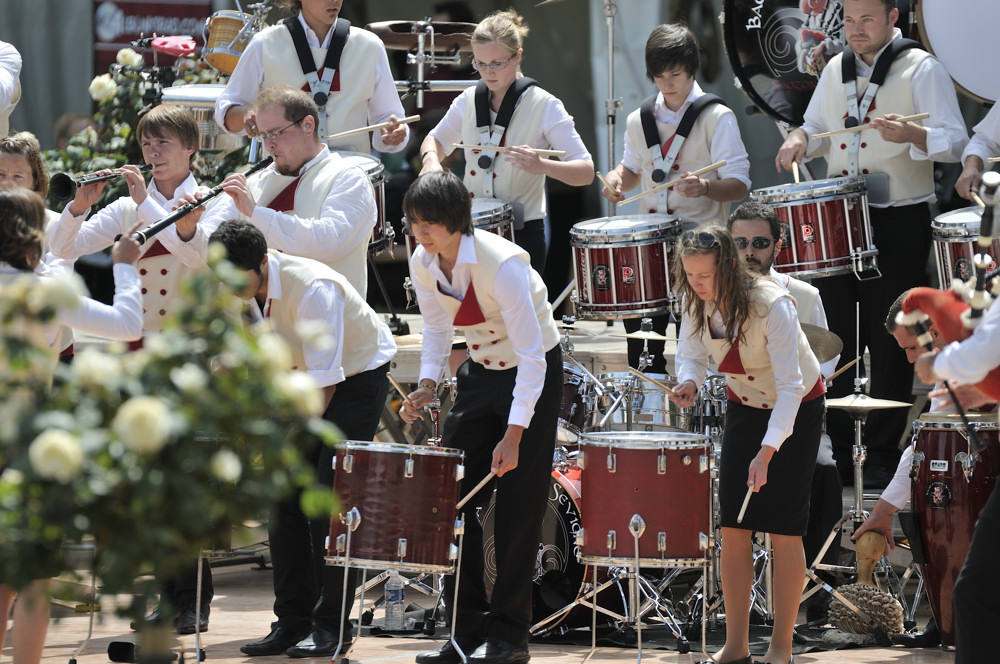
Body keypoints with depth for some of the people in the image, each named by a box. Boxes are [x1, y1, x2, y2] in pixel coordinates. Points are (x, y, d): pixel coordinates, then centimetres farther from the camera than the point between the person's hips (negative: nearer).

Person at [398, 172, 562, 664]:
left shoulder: (502, 264, -30)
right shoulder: (422, 264, -10)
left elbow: (531, 355, -29)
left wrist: (514, 434, -33)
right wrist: (427, 385, -13)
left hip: (535, 374, -6)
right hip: (481, 372, 6)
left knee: (516, 506, -7)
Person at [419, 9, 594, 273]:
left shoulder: (544, 107, -10)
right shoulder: (469, 101, 5)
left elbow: (586, 173, -14)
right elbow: (436, 140, 21)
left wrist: (541, 166, -33)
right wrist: (431, 157, -3)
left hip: (522, 234, -4)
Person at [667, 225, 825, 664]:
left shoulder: (772, 305, -33)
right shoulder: (695, 300, -16)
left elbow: (789, 384, -33)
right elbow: (691, 354, -3)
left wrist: (767, 452, -40)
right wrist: (688, 382, -28)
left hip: (796, 409, -5)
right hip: (744, 406, 5)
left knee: (784, 528, -7)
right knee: (733, 527, -2)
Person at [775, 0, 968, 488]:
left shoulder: (921, 70, -5)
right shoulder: (836, 70, 13)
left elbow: (955, 142, -11)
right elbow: (818, 128, 26)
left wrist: (910, 134, -30)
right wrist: (800, 141, 3)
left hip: (900, 223, -6)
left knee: (889, 343, -3)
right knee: (834, 337, 6)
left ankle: (882, 454, 3)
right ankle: (840, 450, 14)